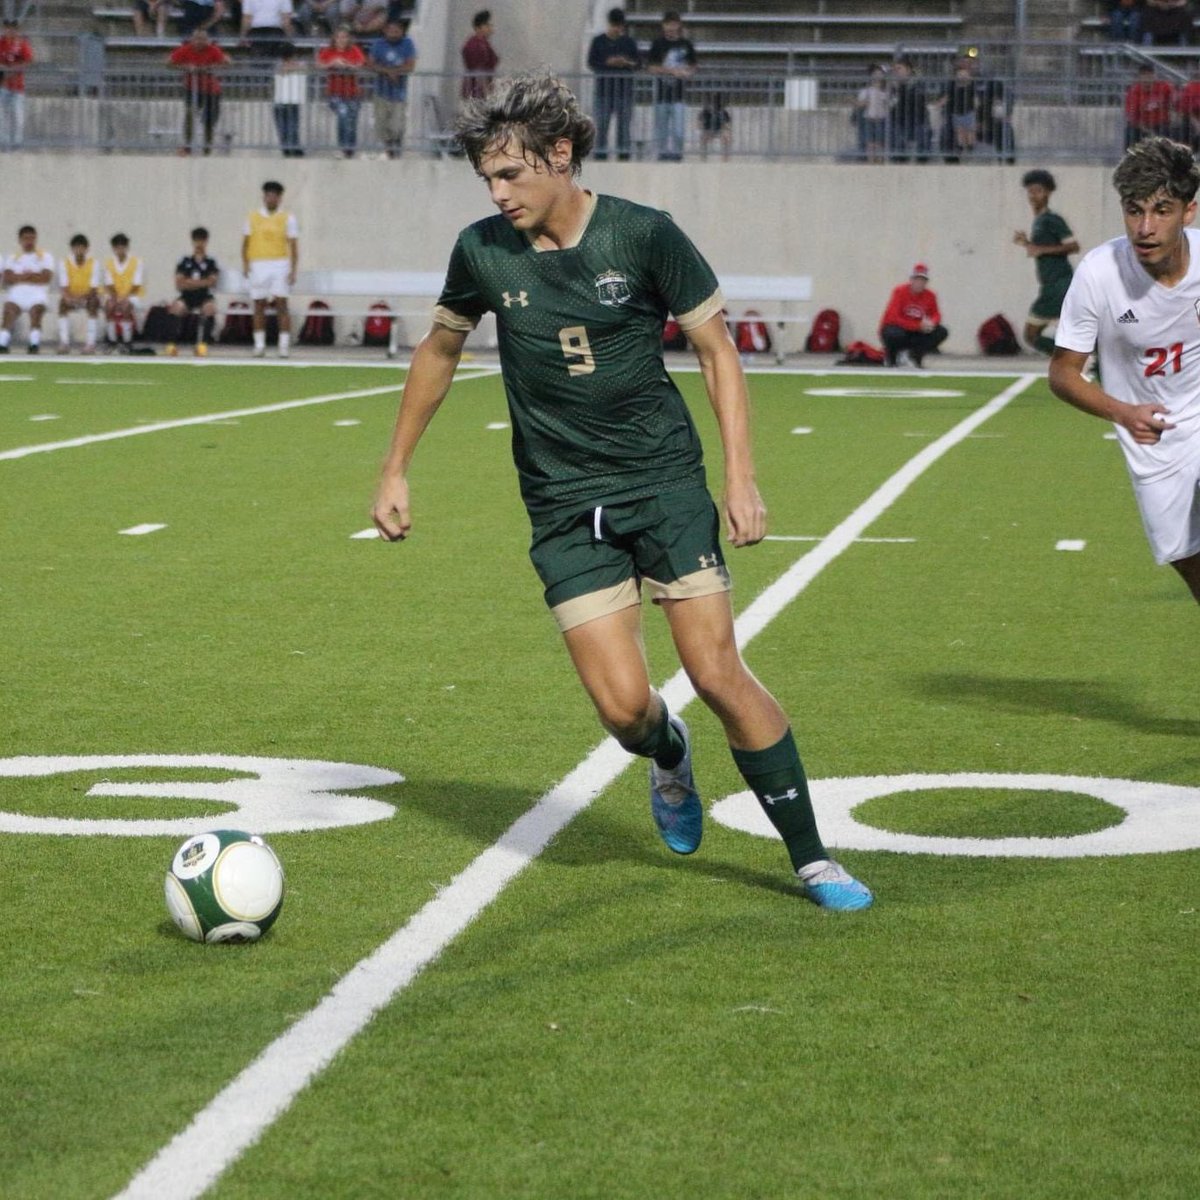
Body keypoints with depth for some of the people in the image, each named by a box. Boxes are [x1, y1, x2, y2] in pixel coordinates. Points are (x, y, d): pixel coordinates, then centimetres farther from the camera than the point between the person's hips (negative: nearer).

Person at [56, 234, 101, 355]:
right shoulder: (64, 262, -8)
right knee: (63, 302, -32)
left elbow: (94, 288, -14)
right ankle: (64, 342, -35)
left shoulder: (94, 263, -9)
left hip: (88, 298, -1)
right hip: (70, 297, 1)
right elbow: (63, 287, -13)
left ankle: (90, 343, -36)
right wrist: (69, 298, -35)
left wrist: (84, 297, -34)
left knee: (94, 302, -34)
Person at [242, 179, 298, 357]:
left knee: (281, 305, -7)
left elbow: (293, 246, 2)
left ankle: (284, 345, -6)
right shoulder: (253, 217, 9)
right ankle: (259, 345, 8)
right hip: (258, 266, 2)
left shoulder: (287, 218, 4)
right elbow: (245, 243, 11)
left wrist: (293, 270, -6)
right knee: (259, 306, 3)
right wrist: (245, 264, -2)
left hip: (280, 265, -2)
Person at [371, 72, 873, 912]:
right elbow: (439, 350, 15)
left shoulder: (643, 235, -10)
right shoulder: (482, 252, -3)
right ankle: (670, 758, 29)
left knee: (718, 671, -8)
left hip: (666, 482, -1)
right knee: (623, 706, -10)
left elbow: (717, 349, -1)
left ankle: (812, 859, 6)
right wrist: (396, 472, 17)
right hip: (564, 507, 2)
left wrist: (741, 478, -10)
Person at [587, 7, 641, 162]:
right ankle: (600, 156, -2)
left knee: (624, 124, -1)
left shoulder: (629, 42, 9)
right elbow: (591, 63, 2)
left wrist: (628, 63, -13)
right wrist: (607, 63, -14)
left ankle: (623, 155, 2)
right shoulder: (598, 41, 6)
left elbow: (639, 64, 8)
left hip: (624, 90, 1)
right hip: (604, 89, -1)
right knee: (602, 125, -4)